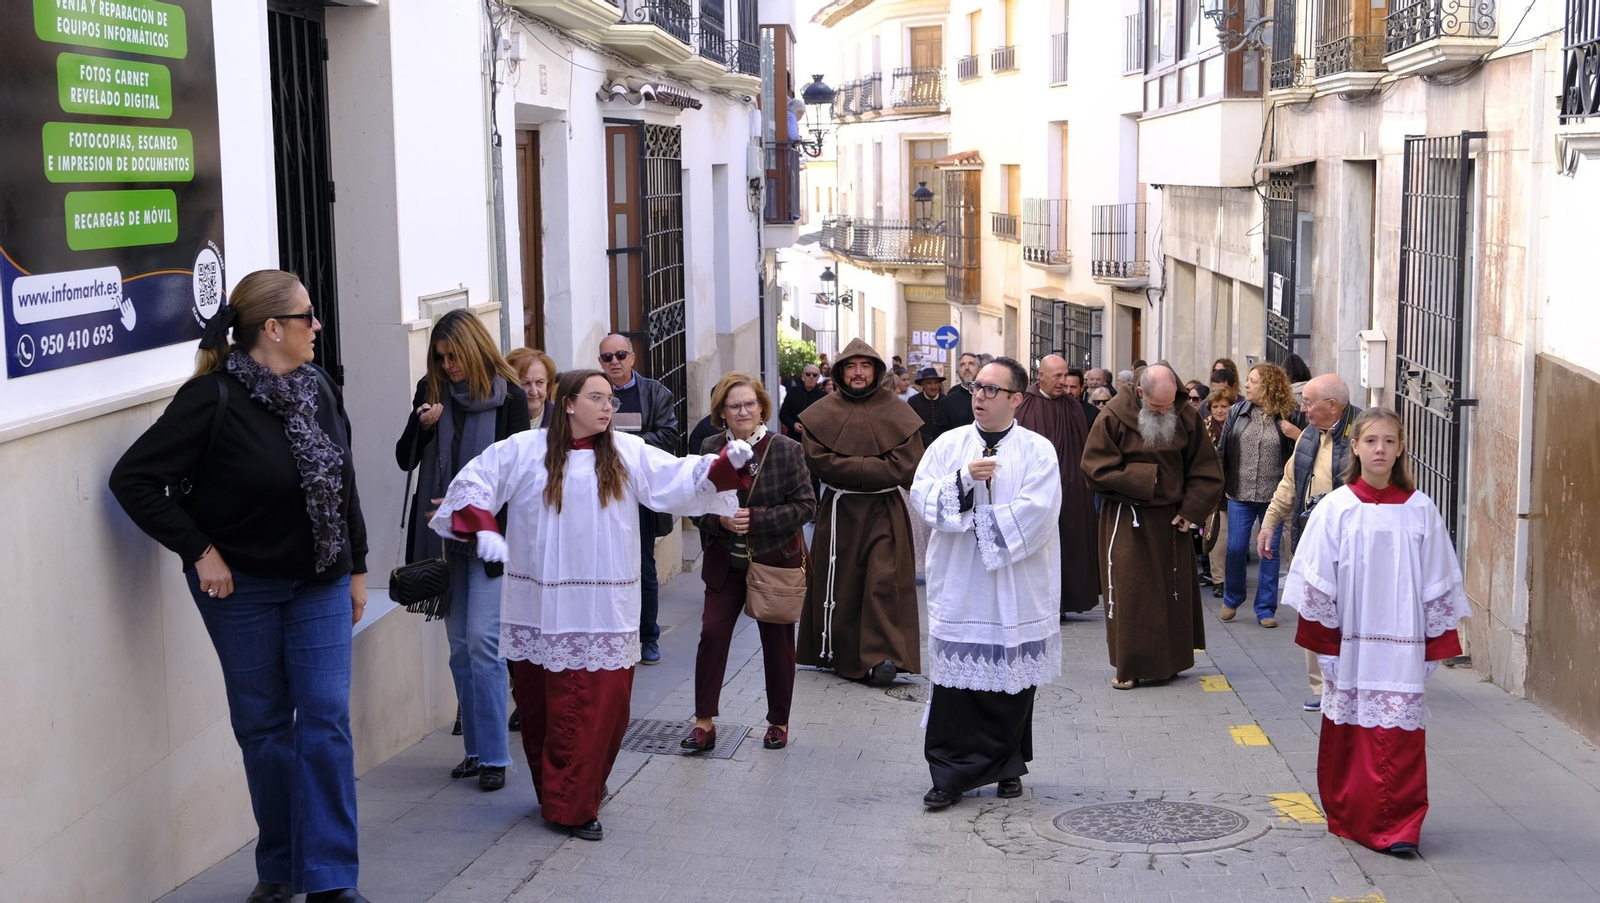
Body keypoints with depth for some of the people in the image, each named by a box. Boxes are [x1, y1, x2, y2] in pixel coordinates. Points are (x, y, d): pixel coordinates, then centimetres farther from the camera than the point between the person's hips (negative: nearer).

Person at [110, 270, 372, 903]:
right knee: (262, 726, 7)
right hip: (241, 587, -4)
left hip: (319, 583, 4)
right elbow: (133, 479, -16)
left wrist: (357, 568, 13)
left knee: (326, 720, -2)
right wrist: (199, 551, -16)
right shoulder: (213, 398, -17)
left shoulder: (317, 389, 1)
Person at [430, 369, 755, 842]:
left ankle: (573, 801, 14)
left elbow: (681, 479, 0)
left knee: (602, 704, -1)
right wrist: (483, 529, -12)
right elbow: (472, 482, 3)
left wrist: (727, 464, -16)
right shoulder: (524, 450, 1)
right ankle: (563, 802, 20)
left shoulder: (629, 453, 6)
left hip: (604, 612, 1)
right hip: (542, 610, -1)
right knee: (543, 705, 6)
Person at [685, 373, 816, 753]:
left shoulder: (786, 450, -10)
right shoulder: (710, 449, -3)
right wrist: (720, 520, -18)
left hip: (776, 561, -1)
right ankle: (704, 722, 5)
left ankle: (778, 722, 24)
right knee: (712, 633, -6)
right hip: (726, 562, 2)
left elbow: (805, 505, -10)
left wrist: (756, 518, -20)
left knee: (777, 642, 9)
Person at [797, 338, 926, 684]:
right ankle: (841, 654, 15)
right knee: (839, 584, 4)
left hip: (884, 511, -1)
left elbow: (905, 467, -8)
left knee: (884, 580, -11)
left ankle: (882, 656, -7)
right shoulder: (821, 414, 4)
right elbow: (819, 462, -7)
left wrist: (849, 468, -11)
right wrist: (874, 468, -14)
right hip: (839, 511, 1)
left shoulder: (897, 413, 1)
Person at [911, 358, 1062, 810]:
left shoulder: (1038, 451, -1)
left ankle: (1007, 766, 21)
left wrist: (972, 522, -11)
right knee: (955, 680, -1)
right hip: (958, 587, 1)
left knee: (1012, 681, 6)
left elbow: (1036, 512, -13)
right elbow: (921, 497, -3)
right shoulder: (949, 444, 8)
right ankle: (951, 773, 5)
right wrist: (964, 479, -18)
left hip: (1016, 591, -1)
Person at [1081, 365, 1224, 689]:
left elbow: (1205, 471, 3)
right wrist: (1143, 478, -16)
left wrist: (1191, 511, -7)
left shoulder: (1187, 418, -3)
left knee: (1173, 591, 9)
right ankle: (1129, 667, 4)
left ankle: (1170, 660, 21)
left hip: (1171, 518, 3)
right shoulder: (1114, 417, -12)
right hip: (1128, 519, -3)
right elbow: (1097, 469, -13)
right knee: (1129, 593, -3)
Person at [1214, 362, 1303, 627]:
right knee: (1235, 548, 3)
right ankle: (1232, 598, 26)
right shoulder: (1237, 412, 3)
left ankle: (1266, 608, 14)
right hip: (1240, 494, 2)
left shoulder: (1289, 416, -5)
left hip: (1274, 496, -2)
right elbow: (1222, 449, 7)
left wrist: (1296, 434, -14)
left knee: (1270, 551, 5)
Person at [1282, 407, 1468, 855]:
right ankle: (1348, 816, 23)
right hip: (1349, 646, 0)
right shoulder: (1335, 509, -2)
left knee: (1399, 734, -4)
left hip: (1401, 646, 0)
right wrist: (1323, 642, -3)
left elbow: (1439, 584, 6)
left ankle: (1398, 826, 0)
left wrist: (1436, 645, 5)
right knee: (1348, 733, 8)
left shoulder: (1420, 511, 1)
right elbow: (1315, 582, 0)